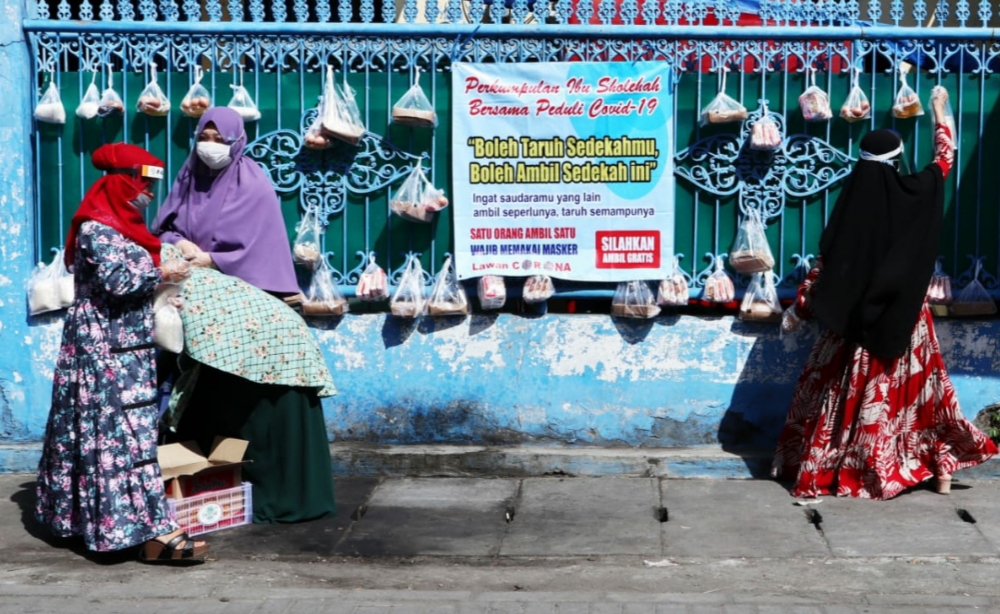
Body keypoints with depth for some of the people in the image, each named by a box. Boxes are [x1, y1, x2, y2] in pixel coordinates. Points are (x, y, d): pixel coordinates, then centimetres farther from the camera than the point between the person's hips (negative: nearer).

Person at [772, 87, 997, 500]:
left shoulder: (851, 208, -10)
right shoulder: (917, 195, -8)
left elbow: (824, 264, -7)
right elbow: (945, 158, 11)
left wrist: (798, 308, 4)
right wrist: (940, 112, 26)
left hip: (856, 320, 0)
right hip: (905, 317, 1)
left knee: (846, 391, 7)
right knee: (919, 387, 12)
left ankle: (817, 471, 11)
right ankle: (940, 465, 18)